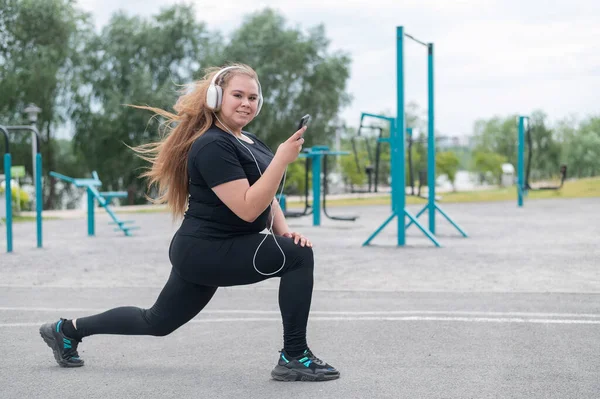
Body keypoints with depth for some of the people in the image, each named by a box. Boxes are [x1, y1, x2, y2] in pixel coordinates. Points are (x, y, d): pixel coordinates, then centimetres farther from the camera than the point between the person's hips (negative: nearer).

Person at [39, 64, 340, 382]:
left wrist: (285, 233, 0)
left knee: (156, 322, 20)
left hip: (210, 251, 10)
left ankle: (67, 329, 33)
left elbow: (267, 196, 18)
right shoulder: (213, 145, -19)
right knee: (299, 255, -18)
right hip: (208, 251, -10)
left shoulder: (248, 142, 12)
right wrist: (283, 159, -29)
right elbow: (247, 208, -26)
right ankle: (294, 358, -11)